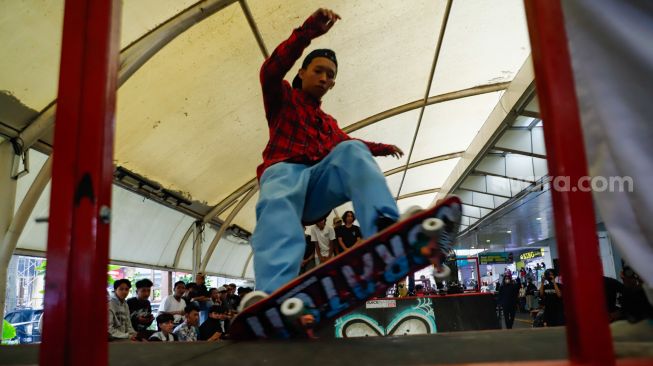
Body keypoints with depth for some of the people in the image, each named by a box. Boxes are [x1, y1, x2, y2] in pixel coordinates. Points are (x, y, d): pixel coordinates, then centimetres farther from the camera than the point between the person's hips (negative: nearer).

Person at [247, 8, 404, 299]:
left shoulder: (329, 124, 38)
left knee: (352, 150, -28)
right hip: (284, 170, -3)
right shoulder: (283, 98, 21)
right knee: (278, 204, -40)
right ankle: (272, 295, -67)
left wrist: (380, 148, 22)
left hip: (319, 181, 4)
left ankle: (384, 231, -54)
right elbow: (271, 71, 2)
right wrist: (308, 31, -10)